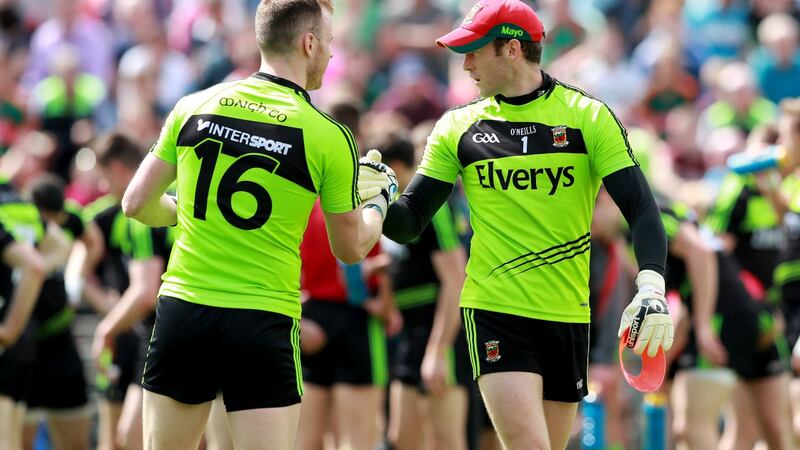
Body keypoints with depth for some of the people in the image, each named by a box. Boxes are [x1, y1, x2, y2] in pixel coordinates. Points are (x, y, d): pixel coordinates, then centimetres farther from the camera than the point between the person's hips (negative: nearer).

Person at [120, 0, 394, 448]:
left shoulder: (192, 108, 2)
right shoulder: (330, 138, -6)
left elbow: (136, 204, 7)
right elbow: (351, 248, 5)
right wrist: (378, 198, 26)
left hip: (181, 310, 3)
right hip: (263, 325, -3)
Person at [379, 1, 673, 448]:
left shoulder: (588, 116, 0)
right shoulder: (458, 127, 6)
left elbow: (640, 206, -5)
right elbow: (409, 222, 7)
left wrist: (652, 287, -20)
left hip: (568, 316, 1)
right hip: (494, 312, -1)